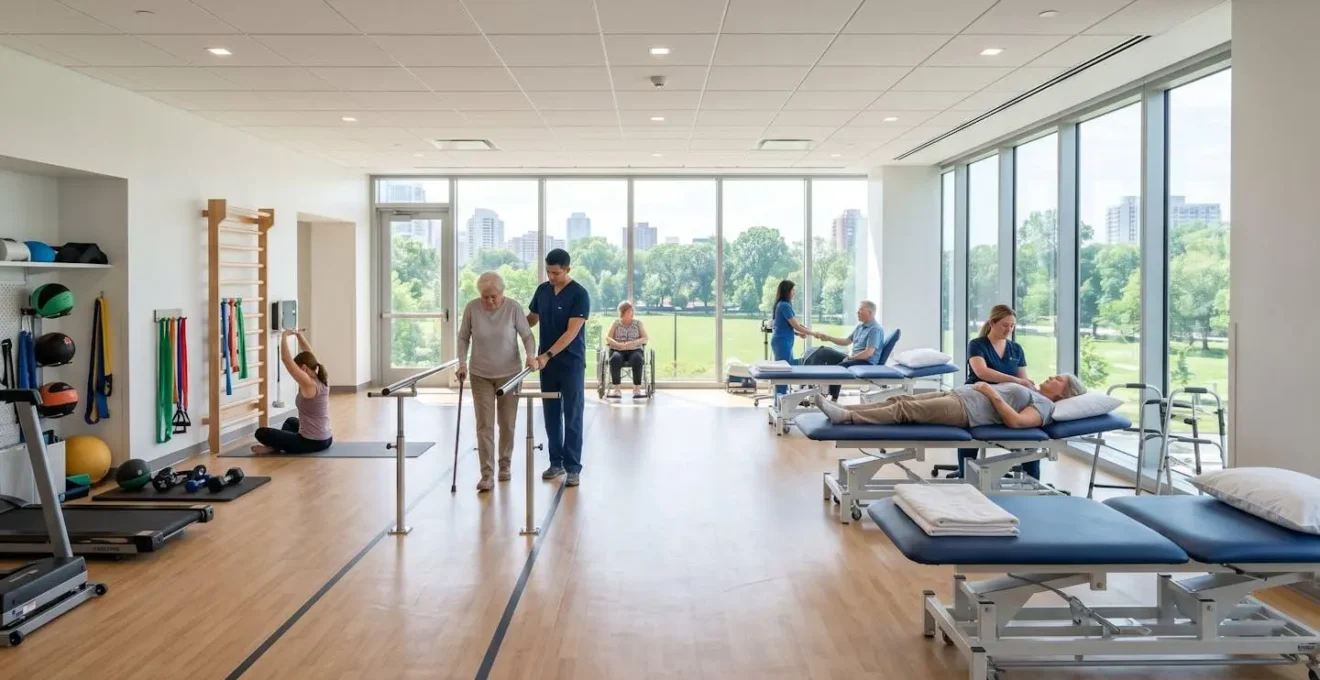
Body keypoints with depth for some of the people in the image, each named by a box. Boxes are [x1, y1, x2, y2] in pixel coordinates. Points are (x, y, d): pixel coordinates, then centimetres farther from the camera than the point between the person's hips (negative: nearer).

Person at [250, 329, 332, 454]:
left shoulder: (309, 384, -21)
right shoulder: (323, 381, 2)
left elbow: (286, 359, -19)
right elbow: (310, 357, 16)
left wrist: (284, 336, -7)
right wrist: (300, 336, 20)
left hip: (310, 442, -9)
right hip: (325, 440, 9)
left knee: (261, 433, -1)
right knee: (291, 421, 38)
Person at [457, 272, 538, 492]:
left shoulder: (513, 308, -11)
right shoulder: (472, 308, -8)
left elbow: (527, 335, -5)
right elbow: (463, 337, 2)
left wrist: (530, 356, -21)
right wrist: (462, 363, -7)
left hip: (509, 374, 0)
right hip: (480, 375, 0)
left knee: (507, 423, 10)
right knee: (484, 425, -4)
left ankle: (505, 466, 28)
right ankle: (486, 475, -2)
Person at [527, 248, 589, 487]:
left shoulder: (579, 294, -13)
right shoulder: (542, 290, 5)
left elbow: (571, 332, -19)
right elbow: (531, 318, 18)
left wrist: (548, 355, -26)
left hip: (571, 363, -6)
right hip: (547, 362, 6)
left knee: (572, 416, -1)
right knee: (551, 414, 11)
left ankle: (572, 467, 5)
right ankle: (556, 462, 21)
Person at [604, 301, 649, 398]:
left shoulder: (638, 322, 12)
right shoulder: (616, 322, 12)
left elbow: (645, 338, 3)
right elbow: (607, 338, 2)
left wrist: (633, 343, -16)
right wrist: (619, 345, -17)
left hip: (634, 350, 0)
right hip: (618, 351, 0)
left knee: (637, 359, -36)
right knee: (615, 358, -36)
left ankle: (637, 388, -33)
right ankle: (616, 388, -32)